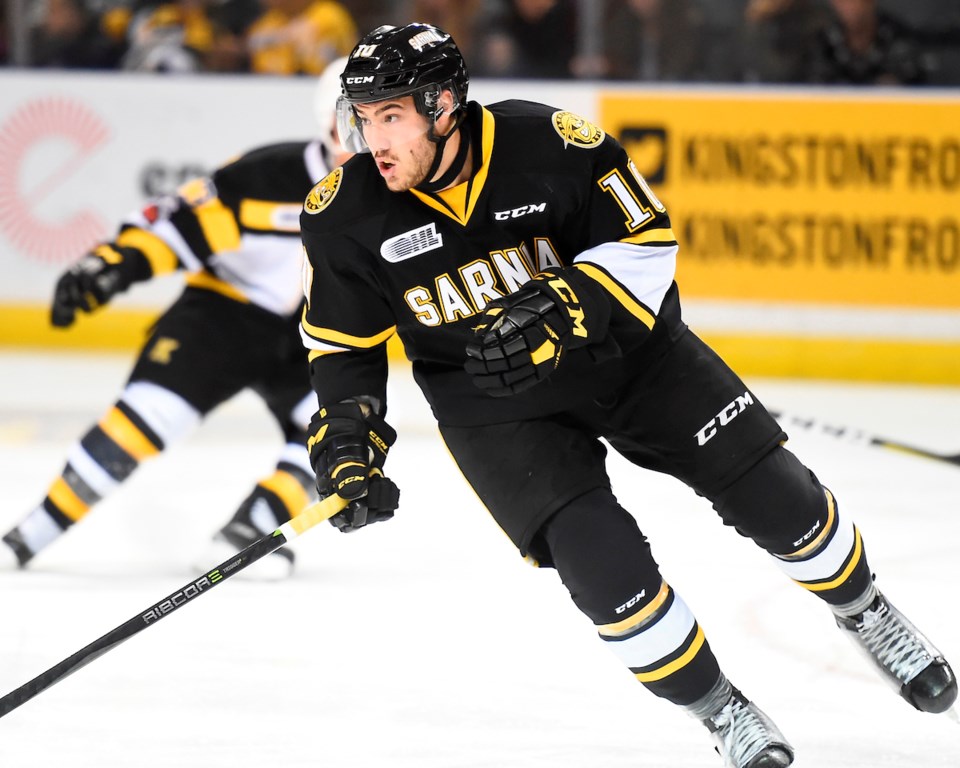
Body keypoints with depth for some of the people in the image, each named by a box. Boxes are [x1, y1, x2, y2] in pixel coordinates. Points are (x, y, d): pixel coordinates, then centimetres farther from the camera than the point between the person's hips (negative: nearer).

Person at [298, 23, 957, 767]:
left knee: (771, 490, -1)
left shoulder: (548, 142, -24)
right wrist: (346, 439, -13)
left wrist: (564, 310, -30)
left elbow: (647, 240, -15)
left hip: (623, 344, 0)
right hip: (494, 403, 0)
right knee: (602, 561, -18)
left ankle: (866, 613, 28)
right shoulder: (345, 215, -17)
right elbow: (342, 340, -2)